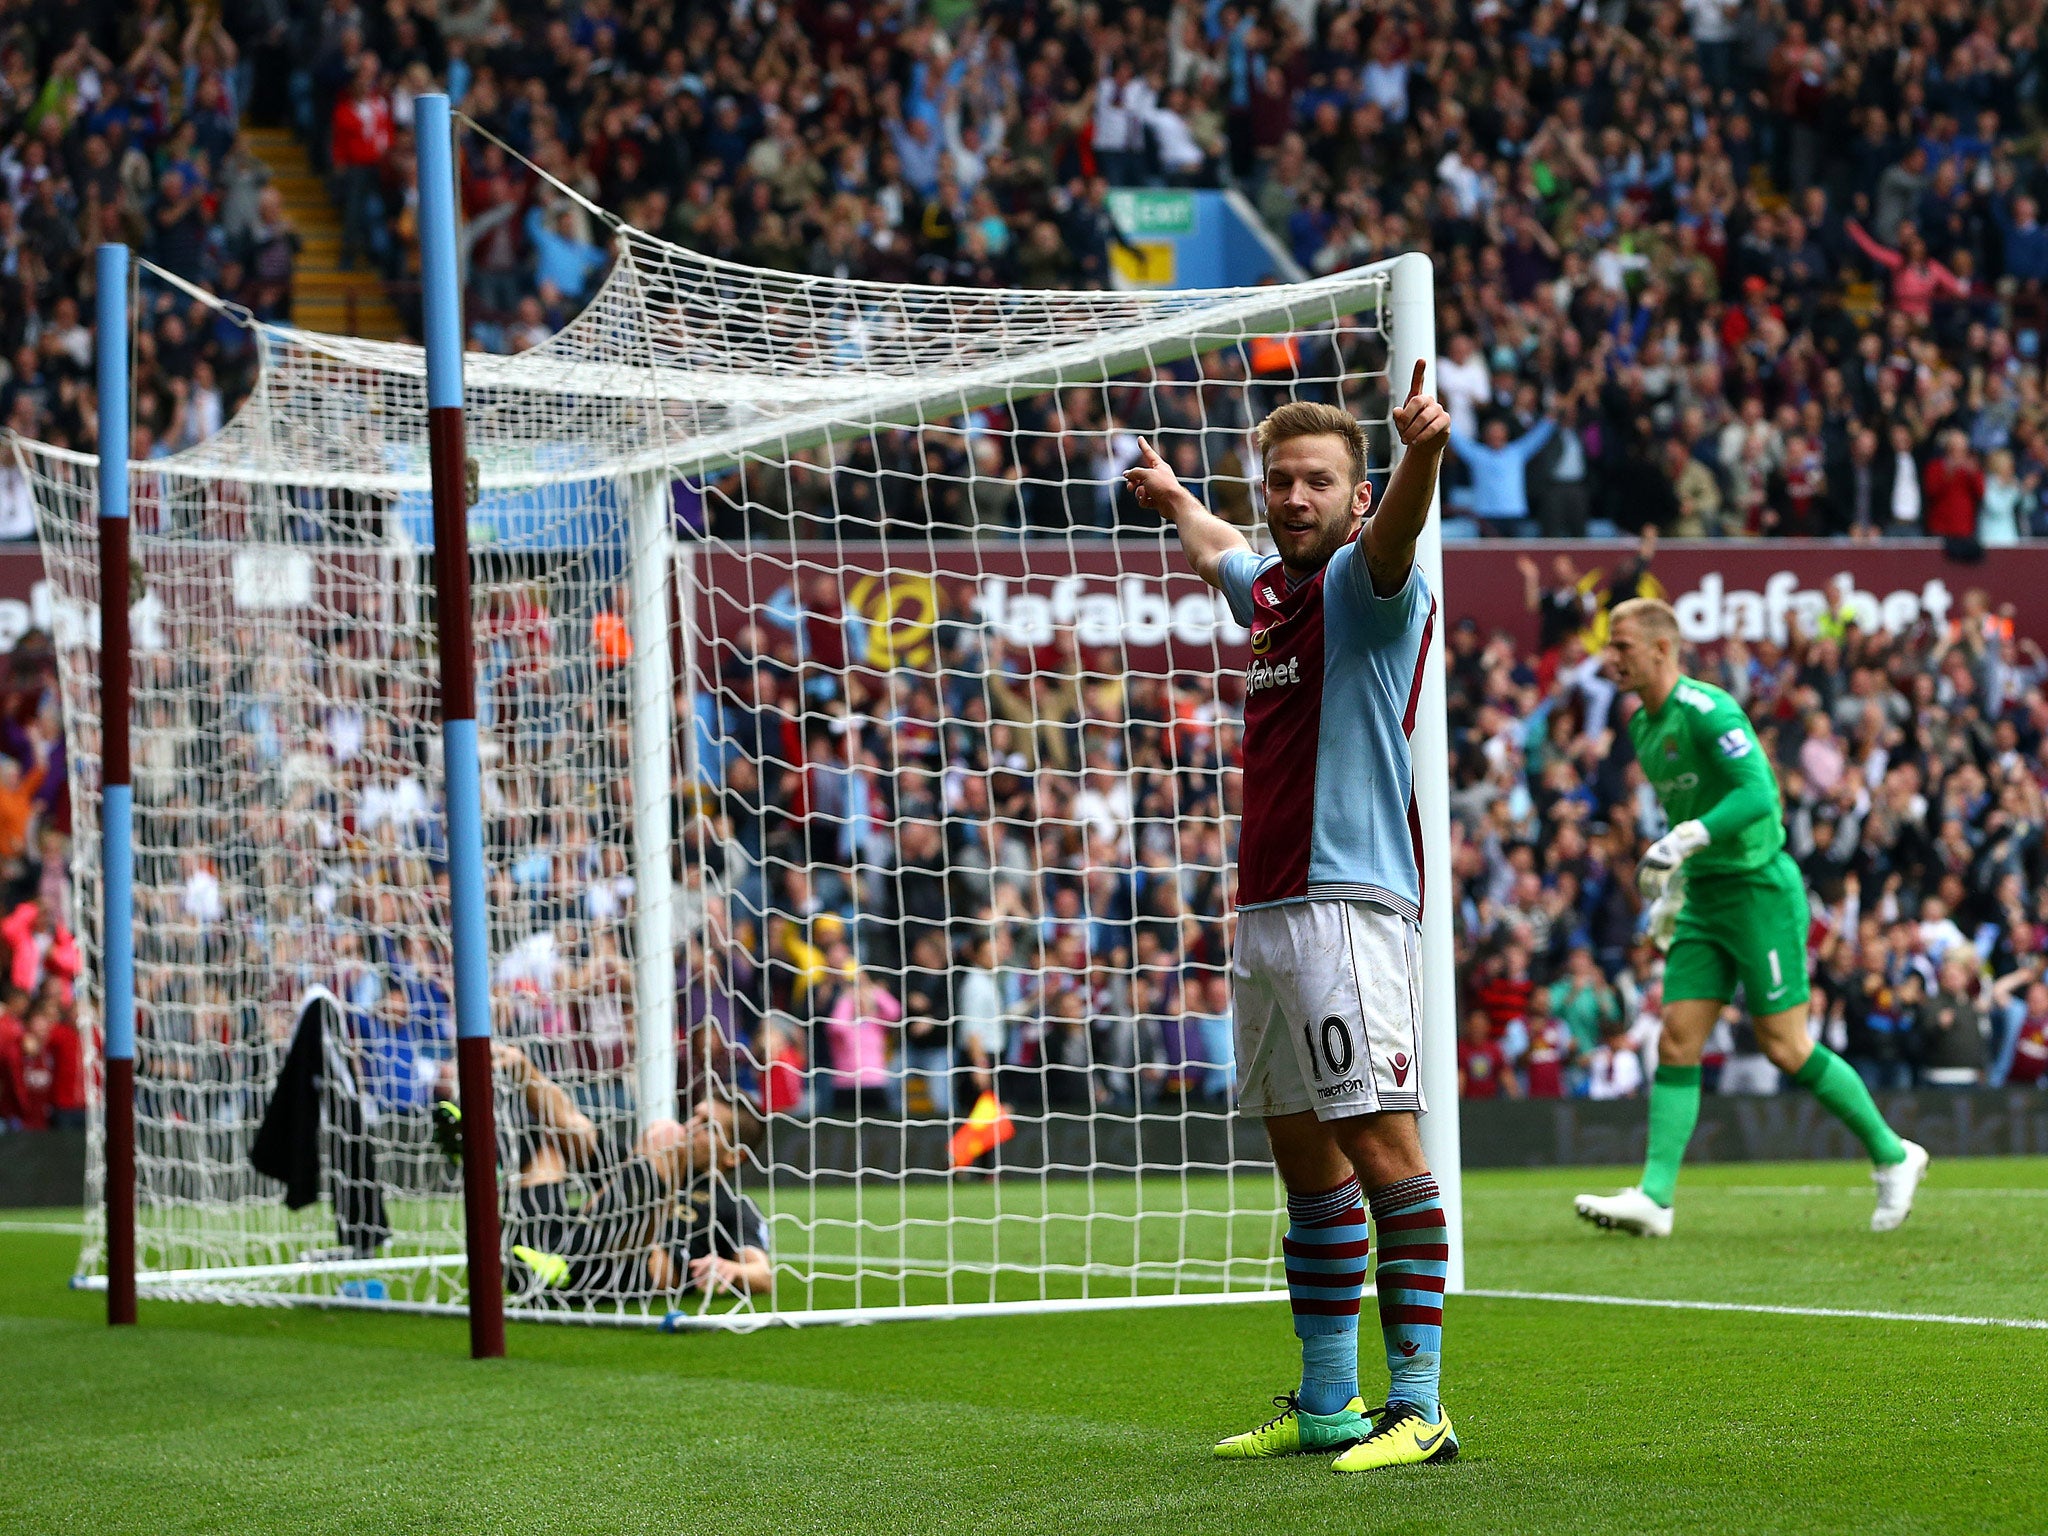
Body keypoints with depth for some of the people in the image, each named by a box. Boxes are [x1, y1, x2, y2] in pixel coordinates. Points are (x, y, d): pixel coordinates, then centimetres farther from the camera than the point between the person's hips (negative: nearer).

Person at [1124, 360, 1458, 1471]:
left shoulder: (1366, 581, -7)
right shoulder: (1270, 590, 18)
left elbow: (1392, 537, -32)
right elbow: (1215, 552, 43)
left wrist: (1423, 454, -53)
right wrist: (1172, 498, 61)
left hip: (1347, 907, -9)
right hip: (1264, 911, 9)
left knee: (1380, 1148, -12)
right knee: (1304, 1160, 13)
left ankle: (1418, 1409, -13)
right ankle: (1325, 1404, 20)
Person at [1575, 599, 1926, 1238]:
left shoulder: (1706, 710, -17)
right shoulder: (1642, 724, 11)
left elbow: (1759, 794, -27)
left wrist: (1683, 841, -33)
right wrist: (1671, 890, 22)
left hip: (1760, 888, -8)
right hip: (1703, 898, 8)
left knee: (1786, 1048, -4)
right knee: (1676, 1041, -2)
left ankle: (1893, 1156, 12)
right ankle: (1655, 1197, -6)